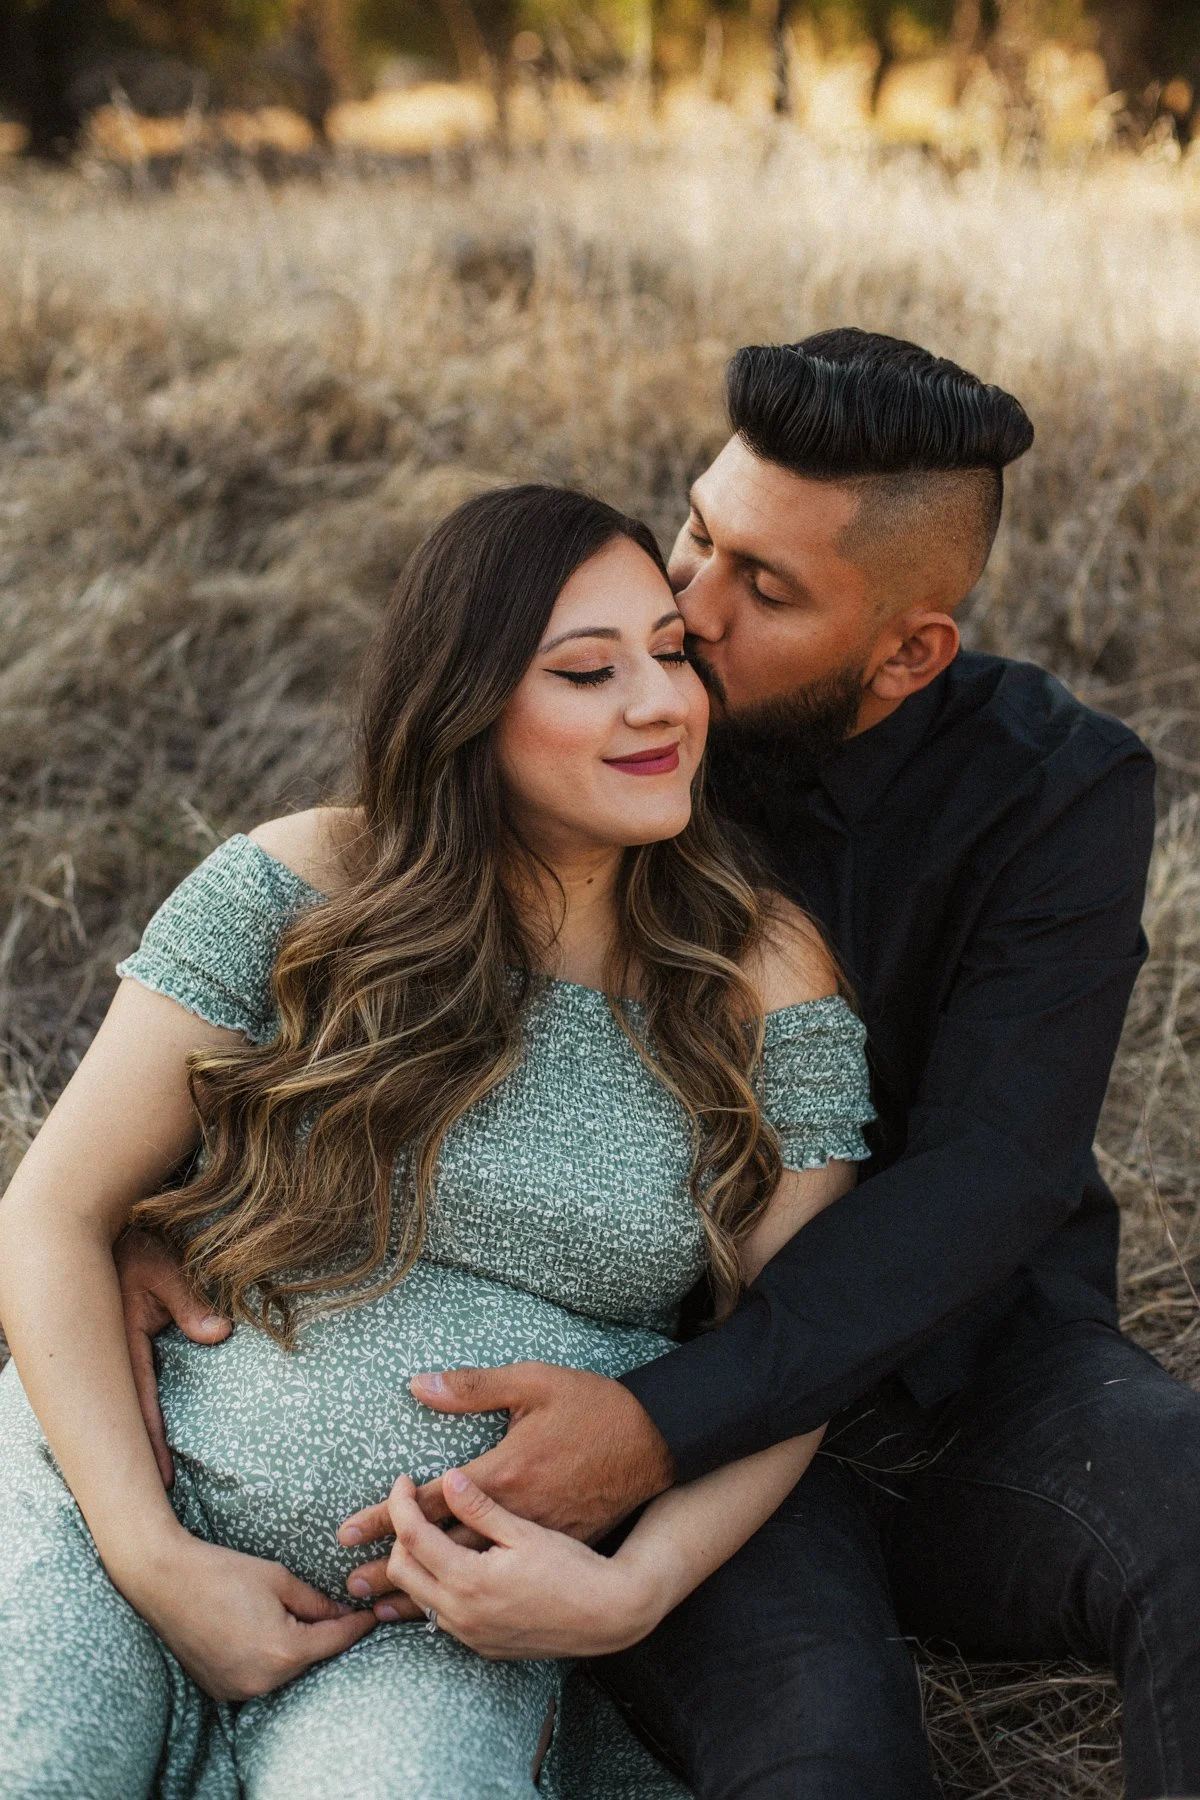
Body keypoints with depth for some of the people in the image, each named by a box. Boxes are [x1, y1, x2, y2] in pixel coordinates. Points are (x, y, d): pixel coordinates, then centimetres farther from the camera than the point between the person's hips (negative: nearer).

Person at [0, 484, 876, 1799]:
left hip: (442, 1610, 2)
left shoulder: (765, 983, -1)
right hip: (132, 1487, -1)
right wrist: (157, 1564, -13)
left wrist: (629, 1590, -17)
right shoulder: (291, 892, -5)